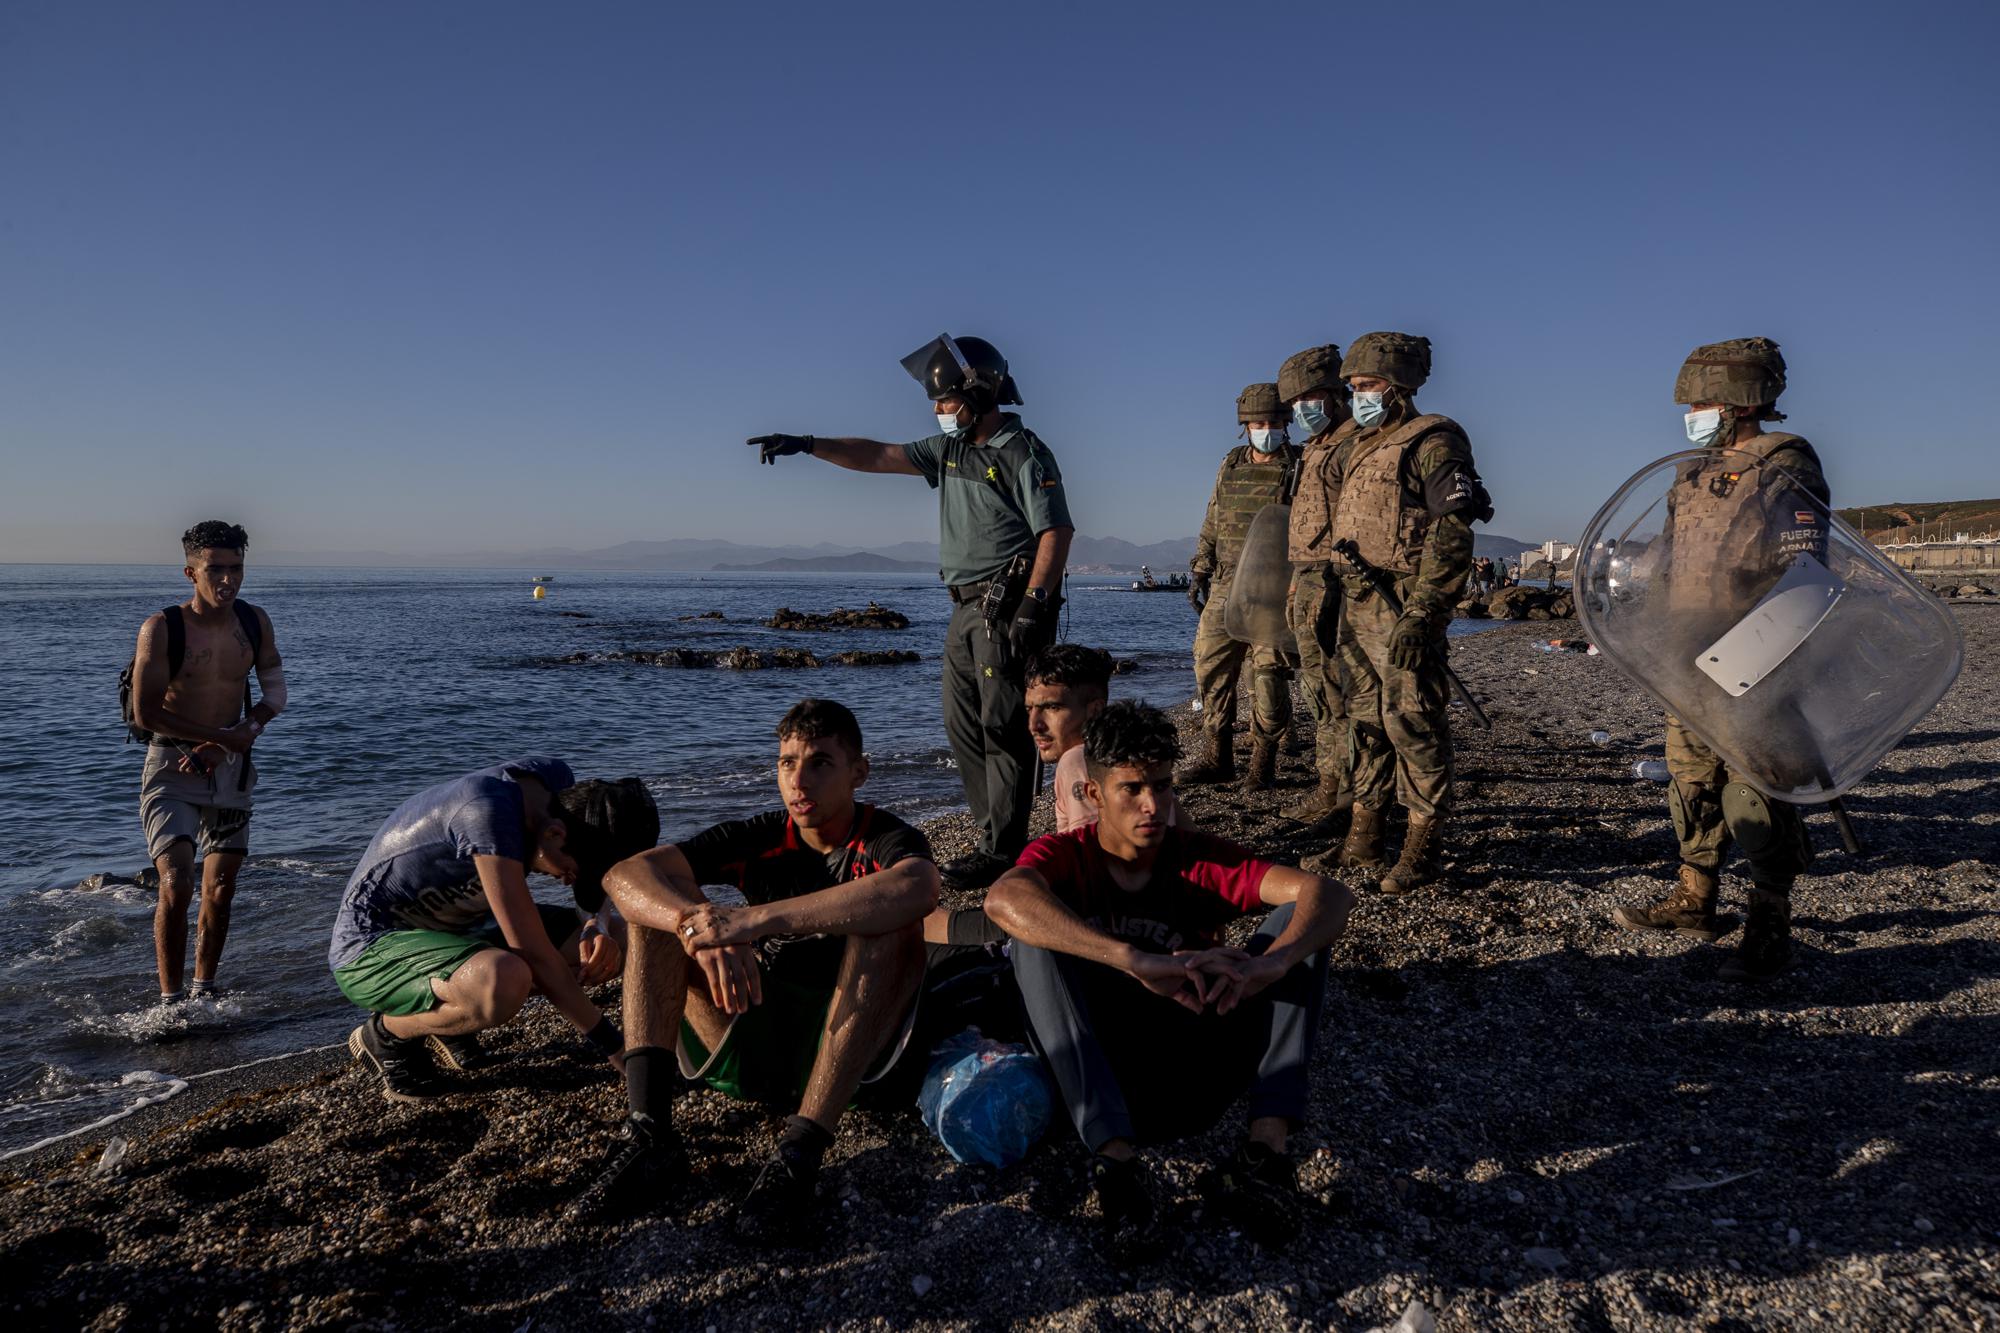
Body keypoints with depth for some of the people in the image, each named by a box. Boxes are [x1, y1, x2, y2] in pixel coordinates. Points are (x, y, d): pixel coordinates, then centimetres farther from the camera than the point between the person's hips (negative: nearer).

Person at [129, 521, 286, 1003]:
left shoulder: (255, 622, 0)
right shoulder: (161, 628, -12)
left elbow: (275, 695, 5)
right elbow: (145, 714, -14)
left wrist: (219, 748, -8)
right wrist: (229, 736, -13)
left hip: (231, 766, 4)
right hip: (171, 766, -4)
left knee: (220, 891, 9)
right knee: (176, 886, -15)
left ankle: (203, 991, 23)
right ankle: (169, 1001, -2)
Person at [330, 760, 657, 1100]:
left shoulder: (559, 782, -11)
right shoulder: (488, 815, -33)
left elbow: (594, 868, 8)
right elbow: (534, 953, -31)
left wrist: (597, 927, -14)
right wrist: (614, 1047, -25)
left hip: (456, 928, 8)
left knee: (614, 946, -5)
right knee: (504, 981, -38)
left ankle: (444, 1013, 7)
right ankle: (384, 1034, -6)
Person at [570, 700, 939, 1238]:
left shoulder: (887, 840, -8)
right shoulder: (760, 839, 1)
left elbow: (918, 888, -36)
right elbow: (625, 875, -13)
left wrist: (757, 919, -39)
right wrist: (702, 925, -35)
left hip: (849, 1050, -3)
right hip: (752, 1046, 4)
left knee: (890, 924, -29)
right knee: (664, 903, -9)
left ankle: (798, 1155, -36)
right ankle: (649, 1133, -24)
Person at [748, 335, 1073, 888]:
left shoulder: (1024, 455, -9)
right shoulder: (949, 450, 16)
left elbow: (1056, 531, -15)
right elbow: (878, 456, 13)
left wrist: (1033, 606, -22)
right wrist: (807, 444, 5)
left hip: (1008, 608, -9)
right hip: (967, 608, 9)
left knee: (1003, 728, -8)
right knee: (963, 724, 9)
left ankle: (1004, 853, -4)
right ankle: (995, 836, 16)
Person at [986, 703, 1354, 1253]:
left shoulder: (1202, 860, 2)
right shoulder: (1064, 856, -3)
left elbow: (1329, 894, -14)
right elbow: (1004, 898, -30)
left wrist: (1269, 966, -36)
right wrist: (1139, 962, -43)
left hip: (1192, 1082, 2)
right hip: (1094, 1079, -2)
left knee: (1298, 918, -11)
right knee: (1038, 935, -24)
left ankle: (1268, 1141, -25)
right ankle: (1115, 1156, -31)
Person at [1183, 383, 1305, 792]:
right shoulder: (1230, 466, 14)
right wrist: (1199, 572, 15)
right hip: (1225, 589, 5)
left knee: (1268, 675, -5)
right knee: (1211, 668, 6)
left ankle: (1263, 763, 7)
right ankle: (1217, 757, 17)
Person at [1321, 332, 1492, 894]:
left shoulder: (1432, 443, -8)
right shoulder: (1355, 447, 18)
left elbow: (1452, 535, -16)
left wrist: (1421, 613, -23)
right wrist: (1332, 597, 14)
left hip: (1403, 611, -9)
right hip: (1357, 609, 9)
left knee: (1413, 723, -5)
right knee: (1366, 721, 12)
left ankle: (1421, 848, 3)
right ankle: (1364, 837, 21)